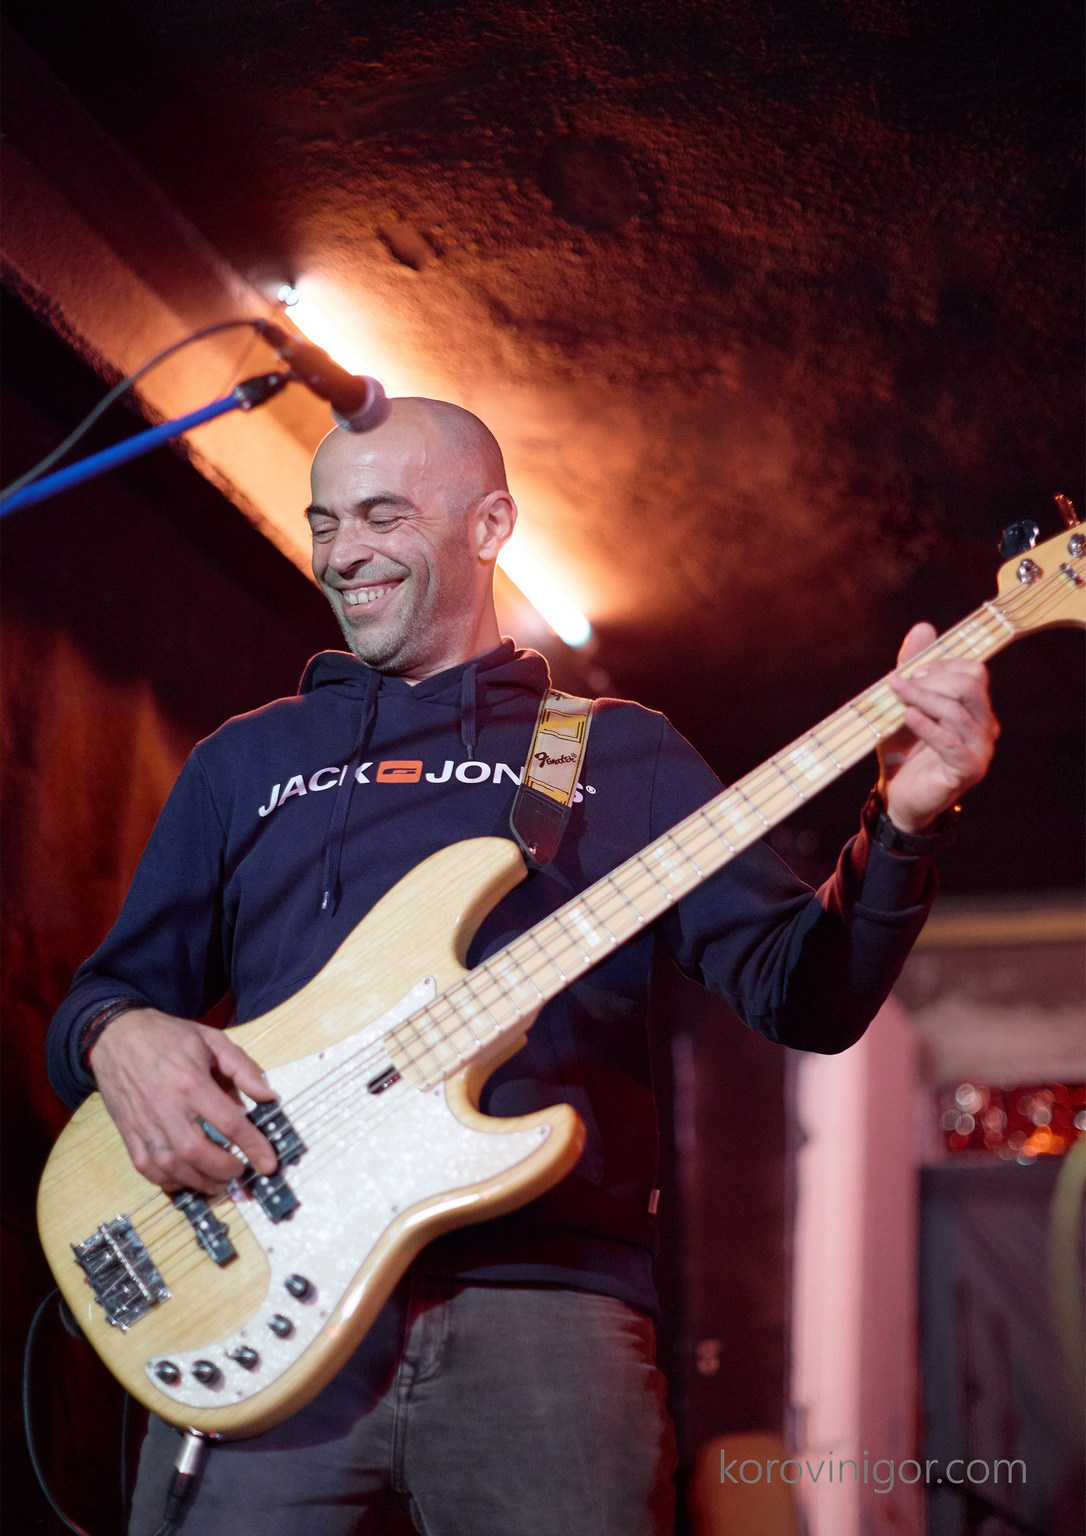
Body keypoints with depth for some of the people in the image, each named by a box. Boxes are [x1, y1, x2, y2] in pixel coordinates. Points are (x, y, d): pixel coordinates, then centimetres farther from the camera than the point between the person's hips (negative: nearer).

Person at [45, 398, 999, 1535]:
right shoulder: (245, 760, 20)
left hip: (548, 1304, -1)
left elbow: (802, 995, 8)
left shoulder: (624, 753, 16)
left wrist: (903, 825, -10)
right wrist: (118, 1036, -4)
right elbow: (109, 988, 20)